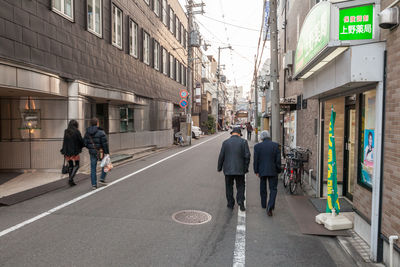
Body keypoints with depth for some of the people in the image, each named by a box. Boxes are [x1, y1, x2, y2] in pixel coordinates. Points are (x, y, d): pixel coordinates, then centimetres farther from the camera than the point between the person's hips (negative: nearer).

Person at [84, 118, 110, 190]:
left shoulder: (87, 132, 4)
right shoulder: (100, 132, -12)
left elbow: (85, 143, 7)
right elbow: (105, 143, -15)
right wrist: (106, 152, -11)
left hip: (92, 152, 4)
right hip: (100, 152, -4)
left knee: (93, 168, 9)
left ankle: (94, 184, 9)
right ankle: (102, 179, 14)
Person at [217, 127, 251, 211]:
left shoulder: (225, 142, -2)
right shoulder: (243, 142, -3)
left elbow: (221, 156, -1)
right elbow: (247, 156, -6)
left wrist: (219, 167, 10)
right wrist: (246, 167, 4)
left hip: (228, 169, 1)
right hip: (239, 169, 0)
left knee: (229, 187, 13)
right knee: (240, 186, 13)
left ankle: (230, 204, 18)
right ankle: (240, 202, -4)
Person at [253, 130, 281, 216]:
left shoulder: (257, 146, -4)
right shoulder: (275, 145, -3)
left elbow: (256, 160, -3)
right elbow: (278, 160, -3)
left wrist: (256, 171, 5)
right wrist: (278, 170, 6)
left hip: (262, 171, 1)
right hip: (273, 171, -1)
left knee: (263, 188, 17)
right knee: (273, 189, 3)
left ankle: (264, 205, 31)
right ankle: (270, 206, -14)